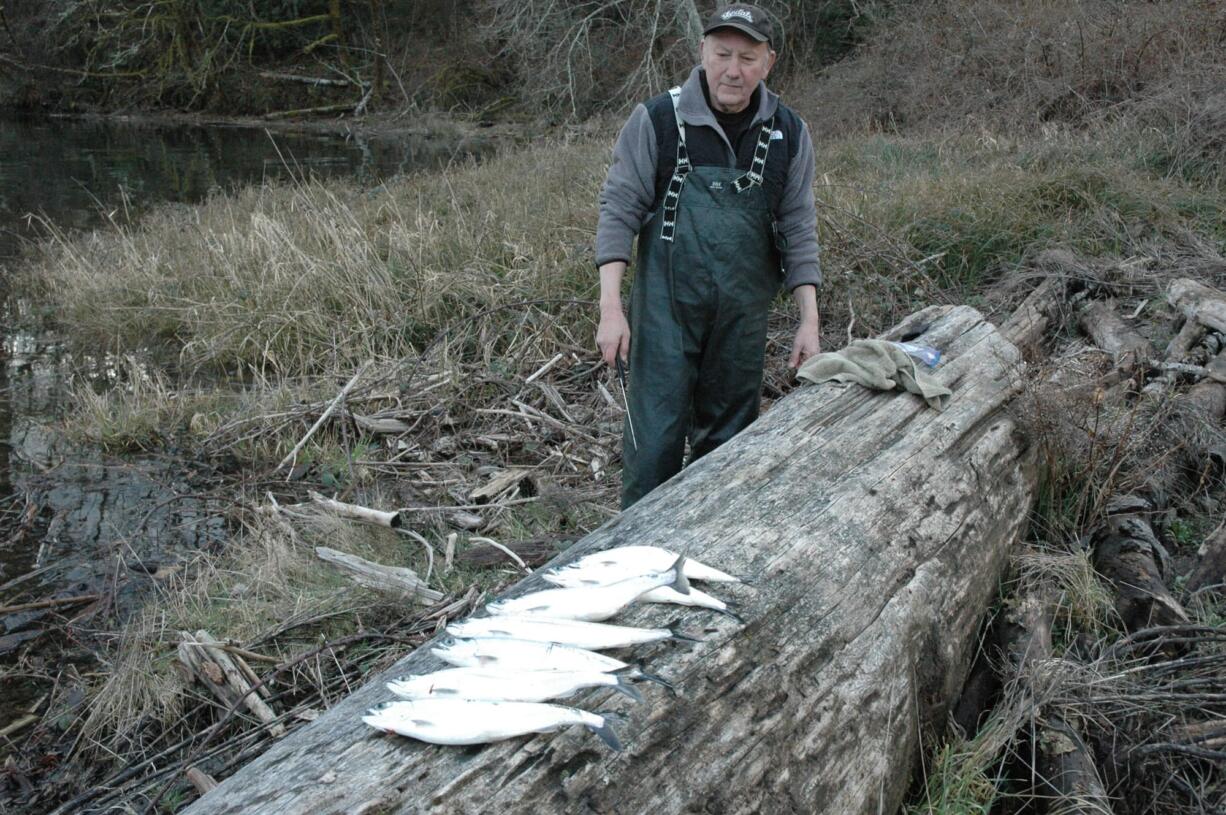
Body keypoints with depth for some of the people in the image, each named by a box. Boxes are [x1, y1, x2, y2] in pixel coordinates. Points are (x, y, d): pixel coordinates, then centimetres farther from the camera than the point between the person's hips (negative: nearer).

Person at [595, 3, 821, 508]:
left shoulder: (788, 134, 3)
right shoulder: (657, 120, -6)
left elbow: (798, 229, 5)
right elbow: (619, 211, -6)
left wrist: (809, 319, 0)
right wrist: (610, 308, -14)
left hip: (743, 314, 3)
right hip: (666, 307, -3)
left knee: (727, 435, 12)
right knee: (655, 437, -3)